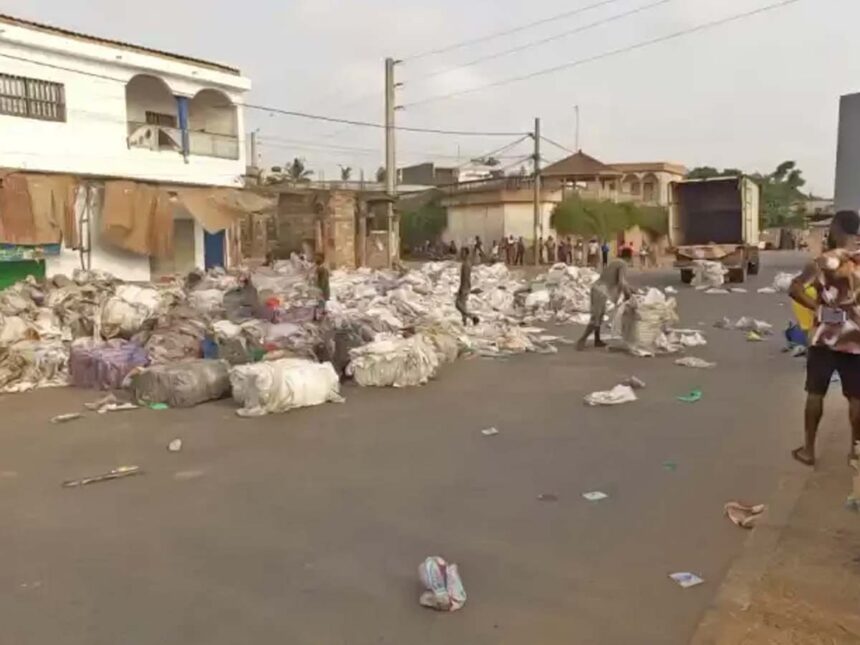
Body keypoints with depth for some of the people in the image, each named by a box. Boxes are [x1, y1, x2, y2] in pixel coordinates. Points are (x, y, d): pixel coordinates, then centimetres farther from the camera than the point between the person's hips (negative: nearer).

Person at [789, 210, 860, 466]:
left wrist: (818, 307, -9)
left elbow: (794, 289, -20)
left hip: (825, 336, -3)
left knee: (815, 394, 7)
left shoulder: (825, 261, -10)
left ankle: (808, 449, 13)